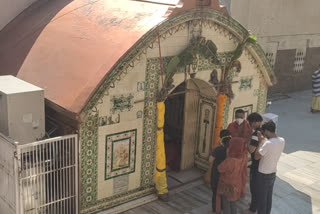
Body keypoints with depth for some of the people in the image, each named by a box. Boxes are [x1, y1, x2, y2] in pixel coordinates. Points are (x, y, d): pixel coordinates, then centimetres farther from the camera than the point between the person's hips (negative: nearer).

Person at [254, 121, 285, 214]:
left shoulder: (268, 143, -29)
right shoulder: (282, 141, -5)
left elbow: (256, 156, -23)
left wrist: (261, 141, -17)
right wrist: (264, 141, 1)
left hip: (263, 175, -7)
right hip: (273, 173, 7)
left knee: (261, 199, 9)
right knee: (269, 197, 20)